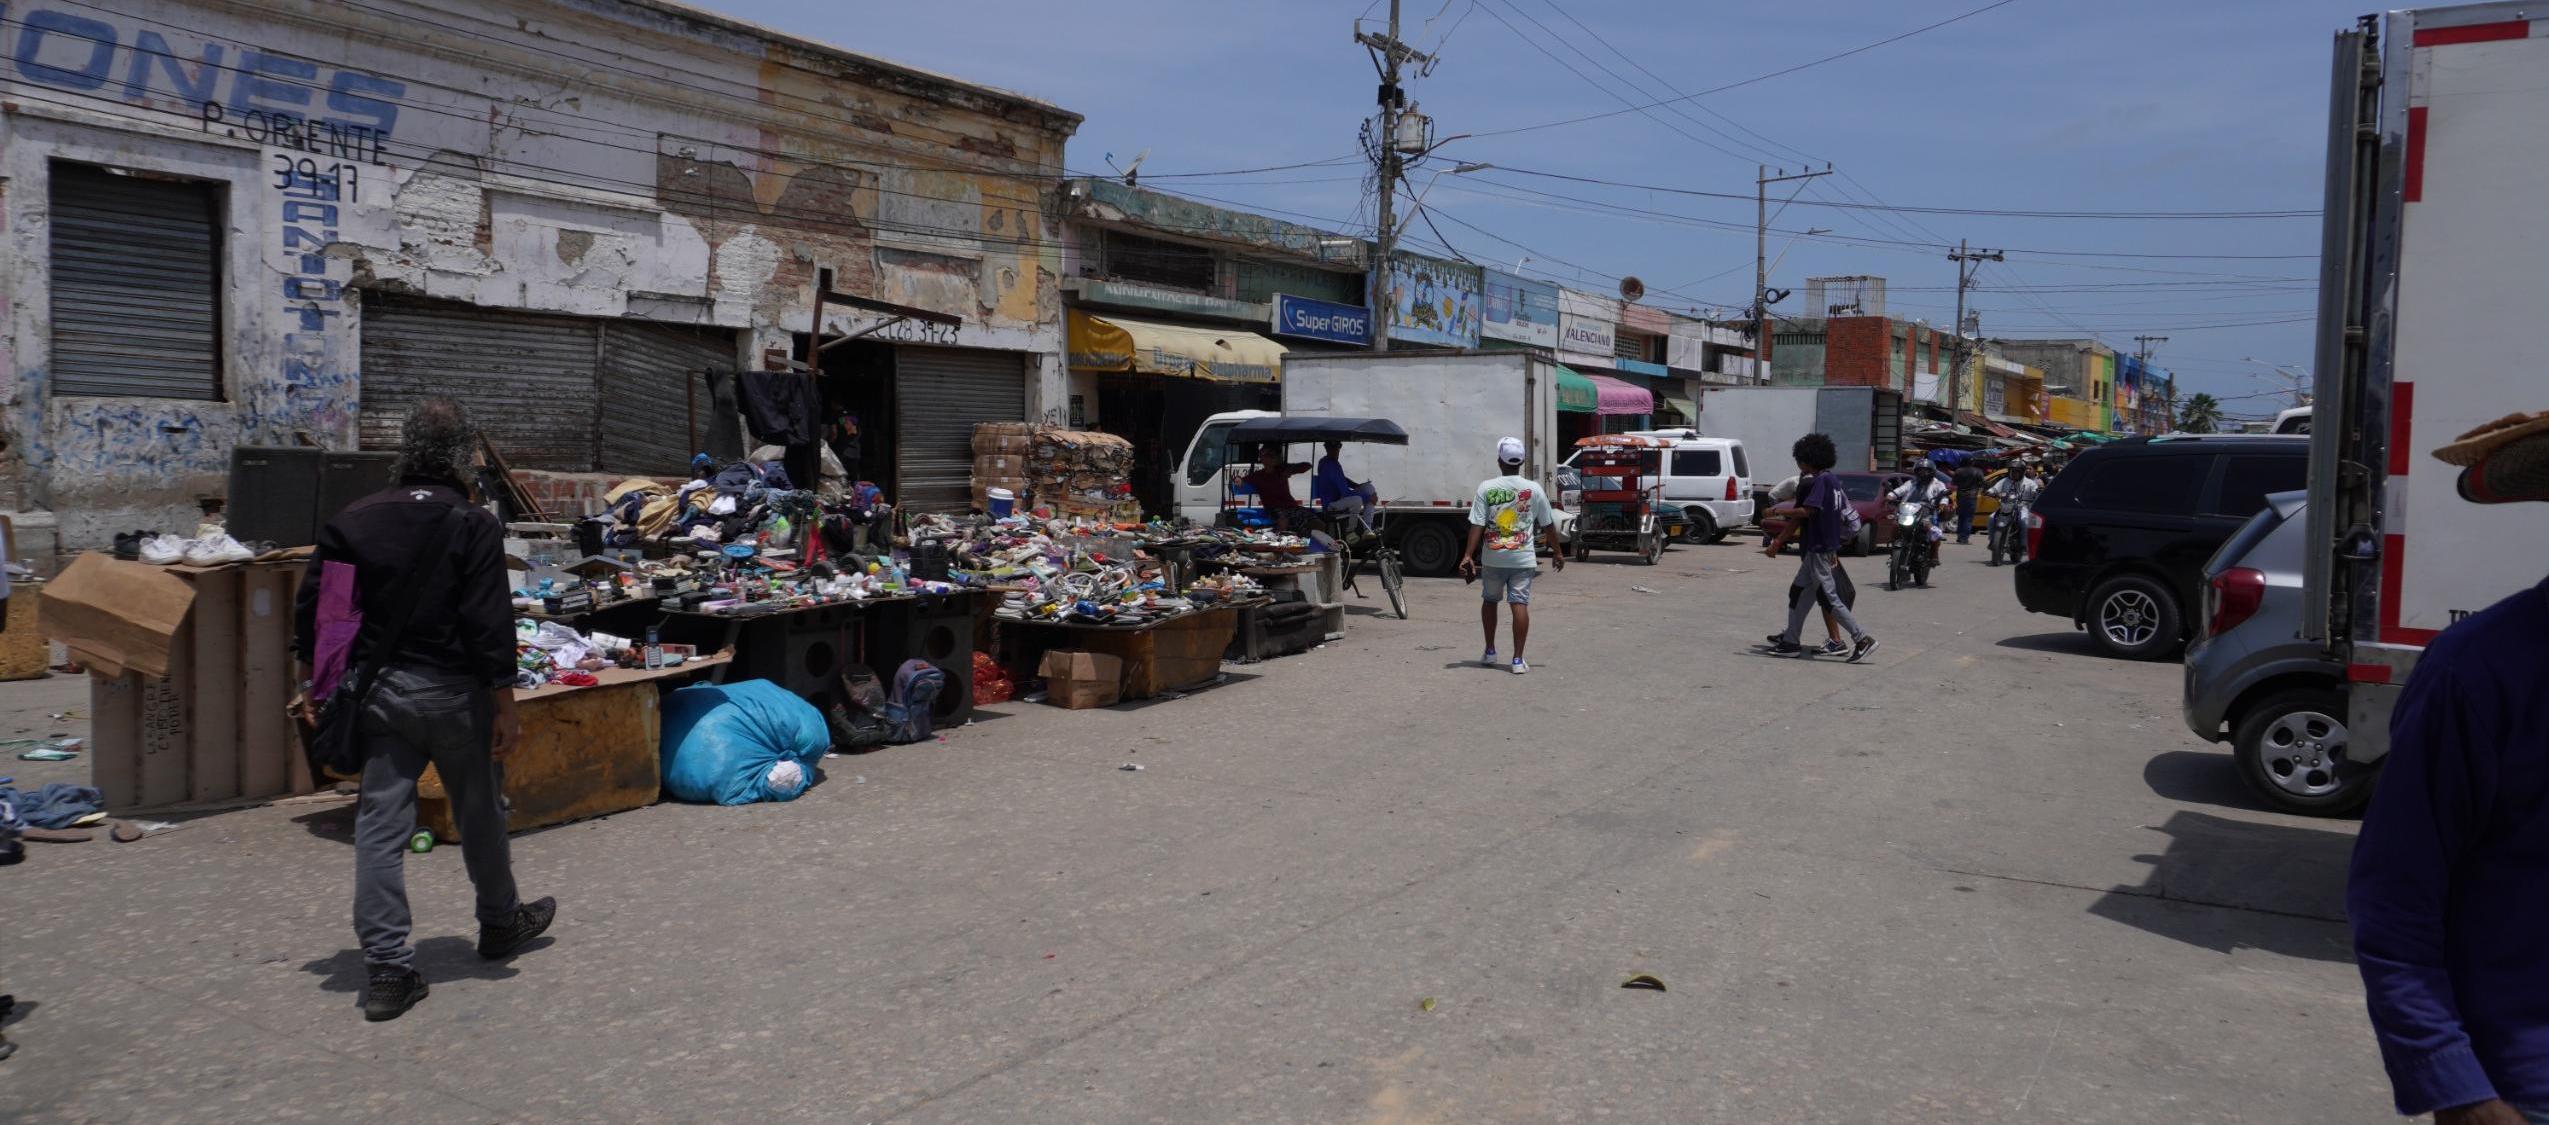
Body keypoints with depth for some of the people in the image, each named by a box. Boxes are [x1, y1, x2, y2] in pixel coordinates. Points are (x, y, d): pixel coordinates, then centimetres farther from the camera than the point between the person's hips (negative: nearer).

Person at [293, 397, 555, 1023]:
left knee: (379, 824, 5)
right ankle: (500, 924, 34)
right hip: (450, 691, -4)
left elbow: (312, 613, 7)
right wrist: (505, 707, -8)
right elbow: (490, 625, -14)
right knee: (480, 812, 15)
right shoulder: (473, 525, -11)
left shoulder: (352, 521, 4)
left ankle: (387, 969, 4)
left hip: (374, 689, 4)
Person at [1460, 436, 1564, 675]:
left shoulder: (1486, 488, -4)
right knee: (1520, 604, -1)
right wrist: (1557, 552, 17)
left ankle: (1490, 652, 24)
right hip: (1523, 557, 0)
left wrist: (1468, 555, -8)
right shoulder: (1534, 489, -1)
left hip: (1493, 557, 1)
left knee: (1489, 601, 18)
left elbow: (1477, 525, -9)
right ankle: (1518, 660, -4)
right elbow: (1548, 525, 6)